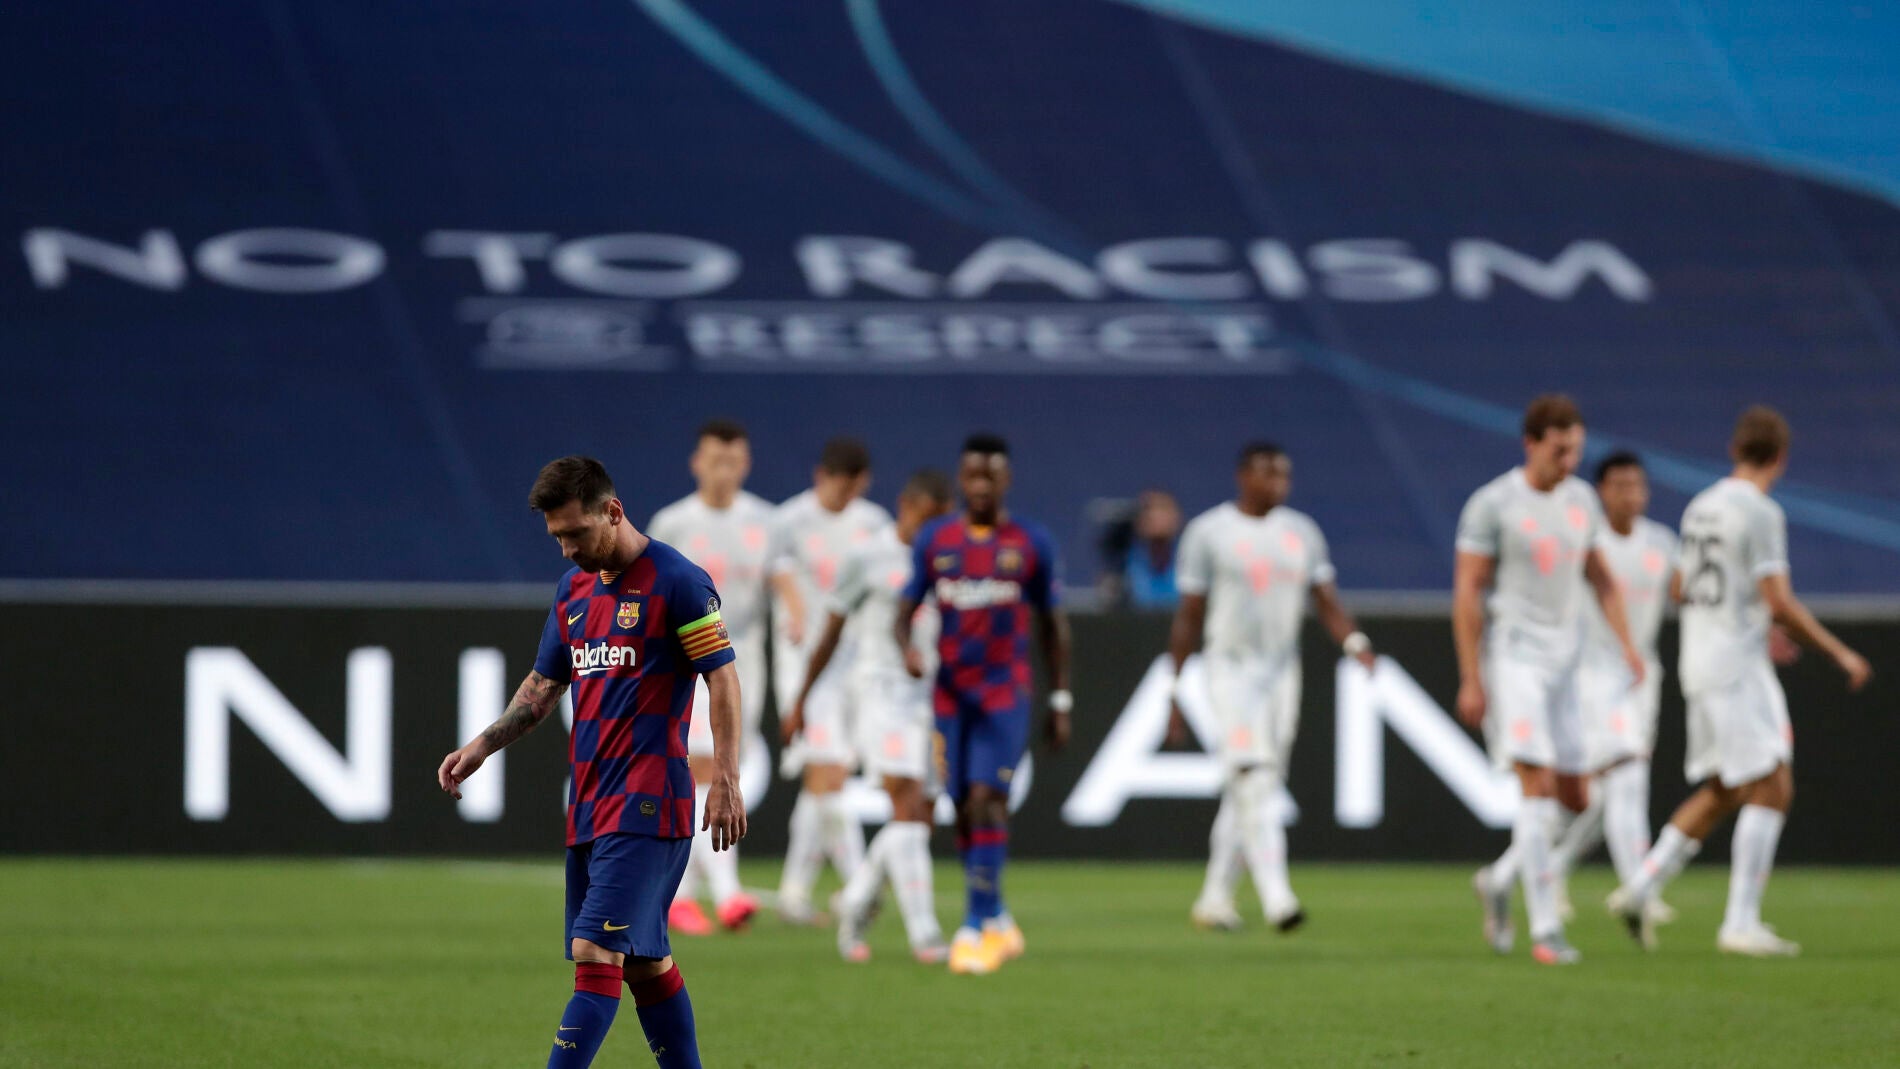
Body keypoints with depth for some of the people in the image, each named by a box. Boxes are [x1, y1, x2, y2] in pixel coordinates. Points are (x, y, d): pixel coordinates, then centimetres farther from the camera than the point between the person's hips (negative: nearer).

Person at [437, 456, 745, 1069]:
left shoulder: (676, 581, -8)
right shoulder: (574, 587, 15)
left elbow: (722, 676, -9)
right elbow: (545, 685, 23)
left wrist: (726, 779, -15)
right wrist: (482, 746, 11)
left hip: (646, 808, -8)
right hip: (588, 806, 8)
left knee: (596, 953, -16)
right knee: (645, 962, 10)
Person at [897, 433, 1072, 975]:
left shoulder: (1031, 544, 2)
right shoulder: (933, 541, 6)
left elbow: (1052, 625, 8)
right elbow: (904, 611, 7)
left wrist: (1060, 701, 7)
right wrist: (907, 650, -16)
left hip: (1005, 692, -3)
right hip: (949, 695, 3)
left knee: (987, 799, -16)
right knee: (963, 809, 5)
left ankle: (976, 926, -16)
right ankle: (999, 921, 21)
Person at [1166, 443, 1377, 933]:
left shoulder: (1302, 532, 10)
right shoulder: (1209, 532, -2)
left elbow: (1328, 603, 7)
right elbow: (1188, 617, 1)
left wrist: (1355, 643, -13)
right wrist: (1174, 691, 0)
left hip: (1283, 672, 5)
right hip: (1231, 669, -5)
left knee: (1245, 793, 8)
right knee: (1253, 782, -17)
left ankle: (1214, 898, 20)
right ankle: (1276, 897, -24)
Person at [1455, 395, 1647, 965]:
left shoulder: (1580, 498, 10)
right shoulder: (1492, 504, -8)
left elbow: (1600, 576, 20)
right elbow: (1466, 591, -9)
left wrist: (1626, 643, 7)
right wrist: (1470, 679, -13)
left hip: (1564, 661, 6)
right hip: (1514, 656, -6)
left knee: (1574, 800, 5)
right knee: (1538, 786, -16)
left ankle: (1499, 880, 28)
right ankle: (1545, 929, -16)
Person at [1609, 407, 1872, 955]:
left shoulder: (1701, 507, 12)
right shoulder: (1761, 513, -13)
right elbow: (1780, 603, -18)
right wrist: (1841, 654, -9)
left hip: (1700, 663, 9)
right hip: (1738, 667, -9)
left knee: (1720, 793, 16)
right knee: (1771, 788, -7)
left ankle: (1640, 887, 10)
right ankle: (1742, 922, -11)